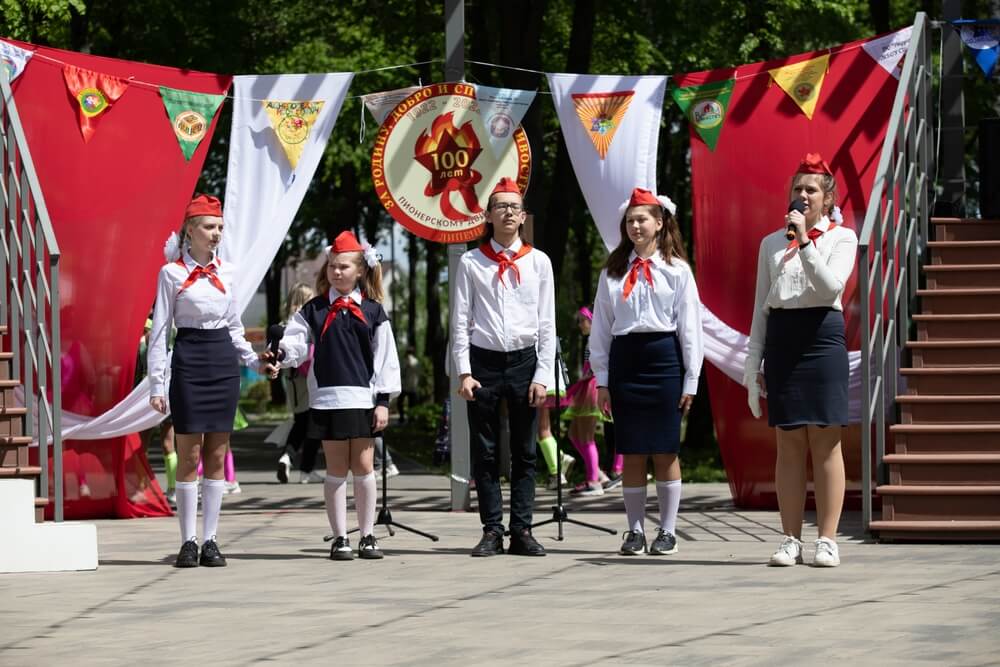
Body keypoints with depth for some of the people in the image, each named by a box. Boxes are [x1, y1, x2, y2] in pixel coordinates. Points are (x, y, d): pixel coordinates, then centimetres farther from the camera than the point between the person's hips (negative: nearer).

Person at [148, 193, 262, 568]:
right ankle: (188, 542, 1)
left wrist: (254, 360, 2)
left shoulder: (226, 272, 9)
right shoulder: (172, 273, -3)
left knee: (217, 456, 4)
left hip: (224, 363, 4)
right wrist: (157, 385, -7)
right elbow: (159, 330, -3)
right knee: (189, 456, -3)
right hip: (189, 360, -4)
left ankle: (211, 540, 7)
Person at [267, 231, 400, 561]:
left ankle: (367, 536, 9)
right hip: (327, 398, 0)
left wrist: (383, 401, -1)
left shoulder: (372, 311, 5)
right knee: (336, 468, 4)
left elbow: (385, 358, 4)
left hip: (363, 398, 0)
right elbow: (296, 340, -2)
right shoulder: (314, 310, 7)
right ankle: (339, 538, 8)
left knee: (363, 466, 2)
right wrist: (281, 355, -25)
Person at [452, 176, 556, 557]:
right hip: (484, 362, -1)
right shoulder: (471, 263, 3)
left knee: (524, 452, 3)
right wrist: (464, 373, -5)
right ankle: (492, 532, 5)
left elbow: (547, 324, 5)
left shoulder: (538, 262, 5)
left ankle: (522, 532, 6)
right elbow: (461, 321, 3)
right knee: (485, 453, 1)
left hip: (524, 360, 1)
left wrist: (542, 376, -2)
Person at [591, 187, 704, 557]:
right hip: (624, 359, 2)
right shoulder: (613, 272, 9)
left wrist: (690, 381, -2)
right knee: (631, 453, 4)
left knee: (665, 452, 1)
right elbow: (601, 328, 10)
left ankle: (667, 531, 8)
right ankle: (635, 530, 11)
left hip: (664, 358, -2)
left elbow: (690, 326, 1)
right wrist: (602, 381, 5)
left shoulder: (677, 271, 2)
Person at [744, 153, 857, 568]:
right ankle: (791, 540, 5)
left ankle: (827, 539, -1)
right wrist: (753, 363, 10)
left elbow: (831, 285, -14)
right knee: (789, 444, 3)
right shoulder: (771, 243, 14)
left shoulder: (841, 237, 4)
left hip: (822, 335, -3)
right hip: (782, 340, 3)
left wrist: (804, 241, -17)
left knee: (825, 441, -3)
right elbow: (761, 307, 14)